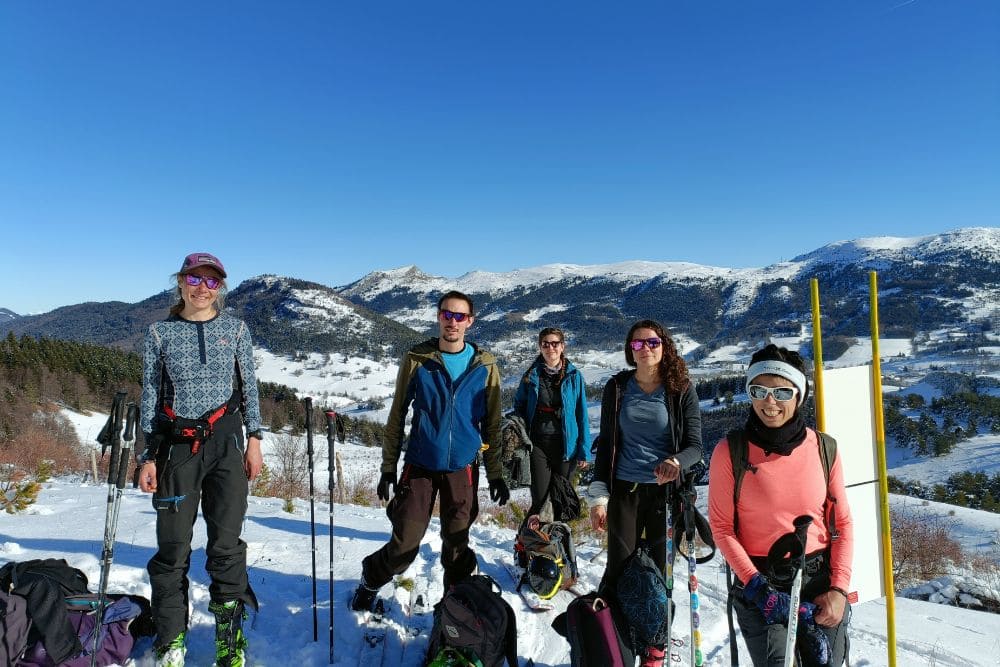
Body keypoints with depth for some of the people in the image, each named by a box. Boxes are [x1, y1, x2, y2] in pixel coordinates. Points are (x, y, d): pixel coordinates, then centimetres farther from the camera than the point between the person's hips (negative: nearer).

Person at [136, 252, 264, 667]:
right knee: (173, 545, 5)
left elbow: (250, 388, 7)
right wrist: (148, 455, 3)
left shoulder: (235, 329, 5)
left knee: (226, 543, 4)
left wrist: (254, 438, 2)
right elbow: (150, 396, 6)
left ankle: (230, 634, 19)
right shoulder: (160, 333, 4)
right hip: (176, 445, 0)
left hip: (225, 441, 0)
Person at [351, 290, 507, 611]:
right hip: (420, 466, -1)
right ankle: (370, 580, 32)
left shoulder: (485, 366, 1)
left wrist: (496, 473, 4)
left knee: (457, 546, 9)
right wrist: (388, 467, 1)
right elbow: (397, 416, 3)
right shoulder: (417, 360, -2)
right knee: (404, 546, 3)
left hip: (463, 469, 1)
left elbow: (492, 424, 6)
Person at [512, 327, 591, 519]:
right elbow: (519, 406, 11)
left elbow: (581, 415, 1)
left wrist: (584, 450, -2)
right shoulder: (531, 375, 2)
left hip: (565, 444, 1)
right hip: (538, 444, 0)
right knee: (540, 499, -5)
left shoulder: (574, 376, 0)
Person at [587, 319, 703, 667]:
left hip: (666, 490, 0)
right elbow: (606, 443, 5)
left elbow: (695, 446, -2)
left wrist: (676, 462, -25)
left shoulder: (682, 390, -1)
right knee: (619, 569, 1)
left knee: (659, 570, 7)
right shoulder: (617, 388, 2)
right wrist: (598, 496, 1)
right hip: (624, 491, 1)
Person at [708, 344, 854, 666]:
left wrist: (839, 589, -3)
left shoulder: (824, 448, -1)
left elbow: (843, 523, 5)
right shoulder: (729, 452, -9)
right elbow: (721, 527, -5)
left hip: (821, 580, 3)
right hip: (761, 582, -2)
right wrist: (756, 585, -12)